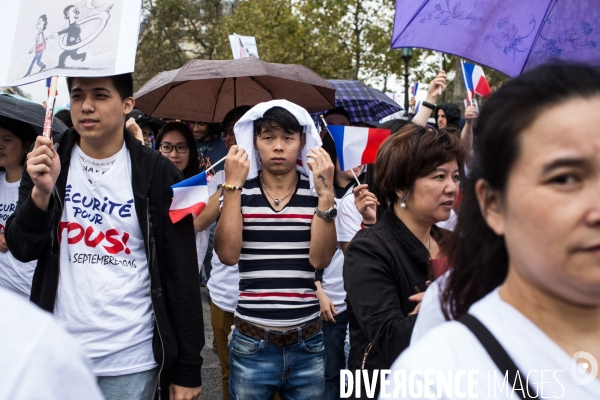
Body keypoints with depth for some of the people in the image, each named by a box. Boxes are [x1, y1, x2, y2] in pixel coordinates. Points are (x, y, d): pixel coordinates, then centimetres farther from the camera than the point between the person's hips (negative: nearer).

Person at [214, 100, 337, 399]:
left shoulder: (316, 192, 0)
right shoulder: (240, 192, 0)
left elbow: (320, 258, -11)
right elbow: (227, 254, -13)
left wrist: (326, 193, -18)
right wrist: (232, 185, -15)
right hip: (251, 344, 0)